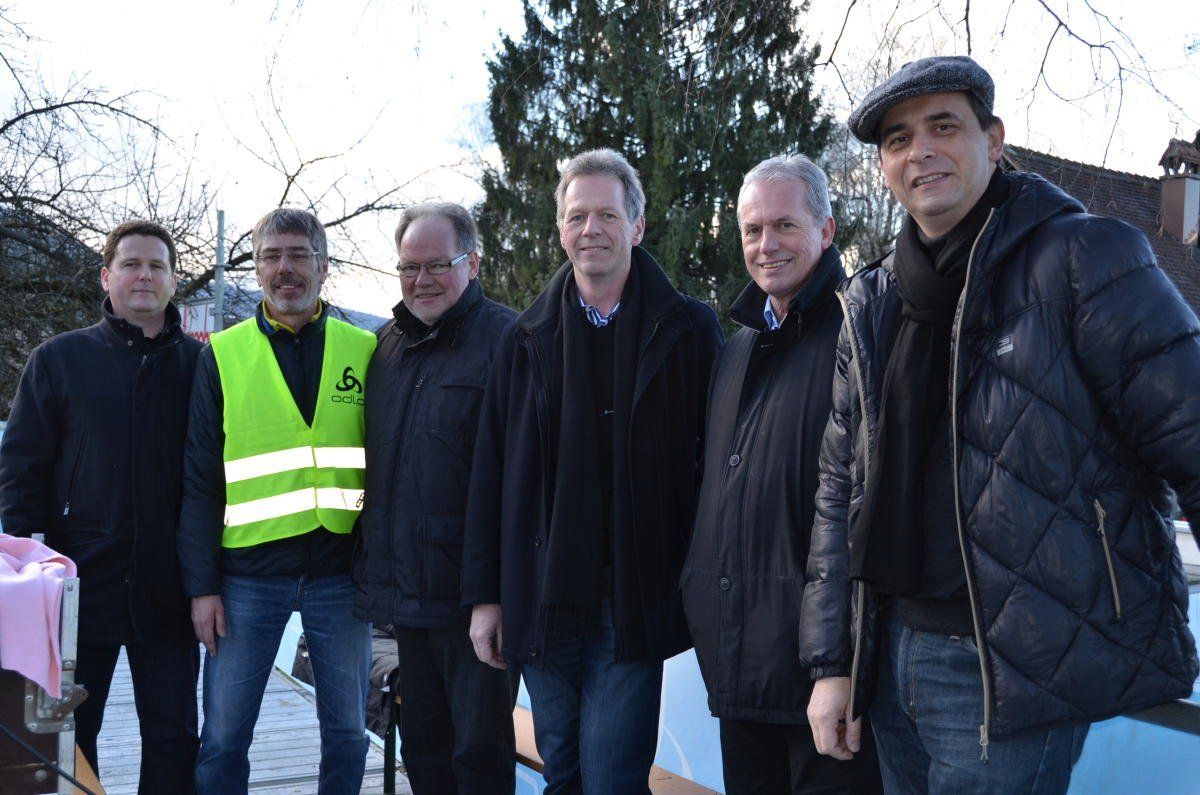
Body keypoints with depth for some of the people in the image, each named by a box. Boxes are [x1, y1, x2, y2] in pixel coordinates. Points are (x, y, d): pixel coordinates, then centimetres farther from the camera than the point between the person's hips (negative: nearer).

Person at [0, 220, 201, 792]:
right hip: (80, 582, 0)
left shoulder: (200, 364, 5)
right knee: (67, 734, 10)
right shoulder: (59, 358, 3)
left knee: (173, 735, 7)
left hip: (166, 589, 1)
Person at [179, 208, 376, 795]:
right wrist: (202, 585, -3)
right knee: (223, 739, 5)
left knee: (347, 732, 11)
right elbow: (199, 478, 2)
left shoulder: (364, 351, 4)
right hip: (247, 576, -1)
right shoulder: (223, 356, 2)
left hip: (340, 574, 1)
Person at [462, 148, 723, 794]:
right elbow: (489, 477, 9)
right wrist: (485, 595, 6)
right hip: (542, 608, 3)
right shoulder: (525, 340, 8)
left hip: (635, 608, -3)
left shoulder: (687, 332, 0)